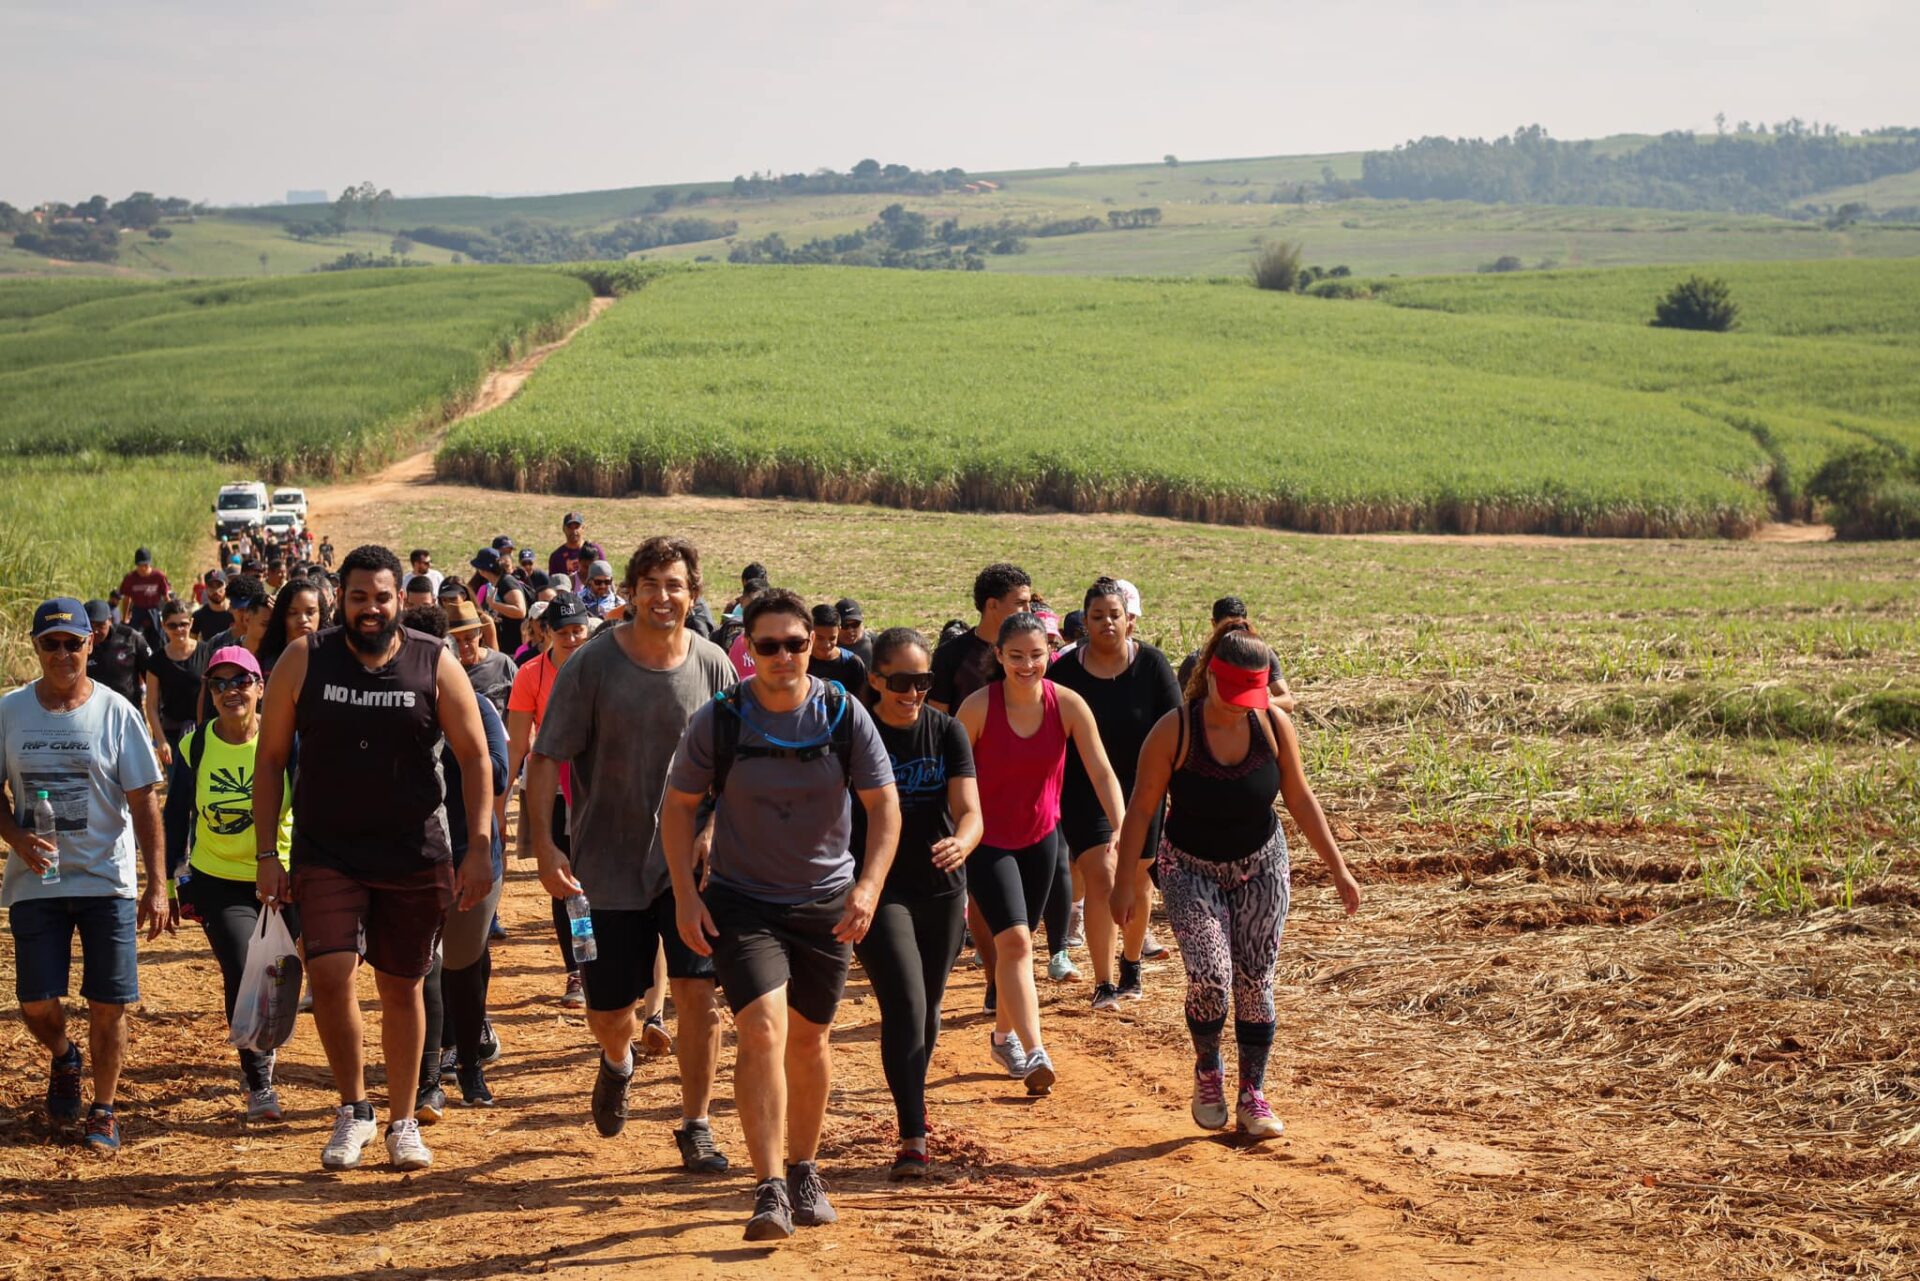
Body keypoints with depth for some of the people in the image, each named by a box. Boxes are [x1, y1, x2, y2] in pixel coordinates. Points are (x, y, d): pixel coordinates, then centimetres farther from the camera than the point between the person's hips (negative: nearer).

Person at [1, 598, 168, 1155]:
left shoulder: (116, 713, -4)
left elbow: (144, 804, -4)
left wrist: (156, 886, -9)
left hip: (107, 879, -2)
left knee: (108, 1003, -1)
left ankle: (103, 1109, 17)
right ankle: (63, 1059, 35)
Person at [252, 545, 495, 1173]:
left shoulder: (434, 665, -3)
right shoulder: (304, 661, -3)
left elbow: (475, 756, 2)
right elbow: (270, 757, 3)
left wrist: (479, 848, -6)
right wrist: (266, 854, -2)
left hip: (415, 856, 0)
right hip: (326, 855, 0)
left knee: (401, 986, 8)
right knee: (330, 972, -16)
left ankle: (402, 1122, 23)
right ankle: (353, 1108, 4)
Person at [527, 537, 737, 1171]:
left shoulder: (711, 665, -2)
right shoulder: (593, 664, -8)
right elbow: (547, 757, -9)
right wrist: (544, 844, -19)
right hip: (609, 862, 0)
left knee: (696, 989, -12)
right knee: (608, 1011, 8)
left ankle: (695, 1127, 4)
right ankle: (617, 1063, 45)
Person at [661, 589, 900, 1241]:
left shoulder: (844, 715, -8)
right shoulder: (718, 721, -11)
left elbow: (884, 803, -3)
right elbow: (679, 805, 0)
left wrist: (869, 884, -17)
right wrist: (685, 894, -9)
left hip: (825, 901, 2)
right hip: (741, 899, -2)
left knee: (809, 1039, 13)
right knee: (763, 1029, -18)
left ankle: (804, 1172, 32)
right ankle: (770, 1190, -16)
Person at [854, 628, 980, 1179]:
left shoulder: (948, 732, -2)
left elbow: (969, 810, -11)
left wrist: (961, 843, -33)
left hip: (941, 889, 4)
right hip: (878, 890, -4)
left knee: (928, 1008, 17)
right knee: (905, 1005, -16)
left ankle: (913, 1104, 41)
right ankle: (912, 1137, -16)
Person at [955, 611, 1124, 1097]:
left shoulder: (1068, 705, -12)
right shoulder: (978, 707, -18)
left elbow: (1101, 771, -12)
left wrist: (1122, 828, -24)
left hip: (1041, 838, 4)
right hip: (987, 840, -4)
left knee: (1018, 942, 15)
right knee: (1014, 939, -18)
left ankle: (1004, 1035, 36)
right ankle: (1033, 1053, -22)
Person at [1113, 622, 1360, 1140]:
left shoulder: (1274, 725, -11)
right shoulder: (1174, 731, -19)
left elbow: (1300, 799, 0)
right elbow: (1141, 808, -11)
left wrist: (1337, 869, 2)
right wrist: (1124, 880, -12)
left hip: (1260, 868, 3)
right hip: (1192, 870, -3)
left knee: (1255, 982, 2)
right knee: (1210, 976, -18)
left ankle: (1253, 1096, 16)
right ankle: (1208, 1071, 9)